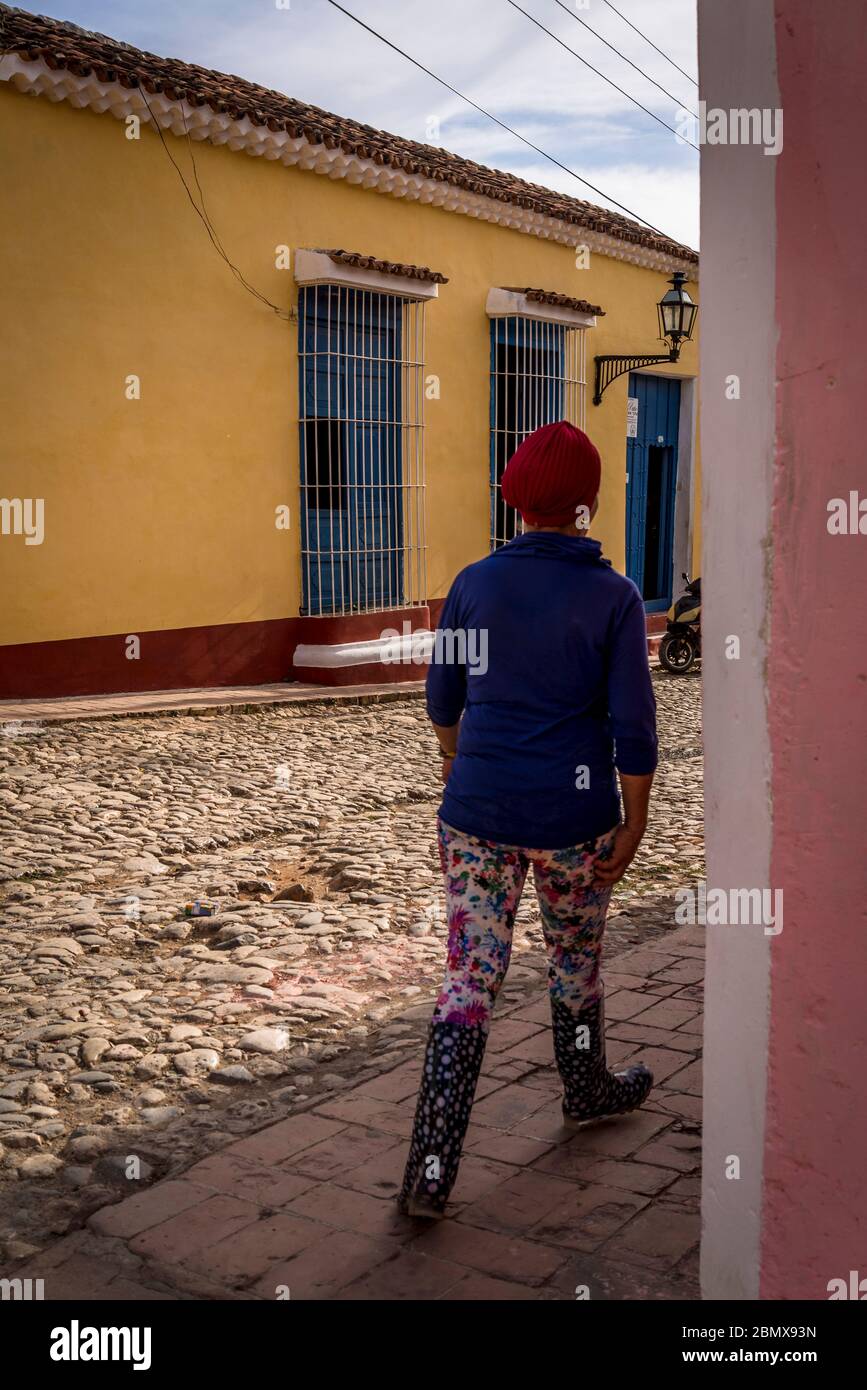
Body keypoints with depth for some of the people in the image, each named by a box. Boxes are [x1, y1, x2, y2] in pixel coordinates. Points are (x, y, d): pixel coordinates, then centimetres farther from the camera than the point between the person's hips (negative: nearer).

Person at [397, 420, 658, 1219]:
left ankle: (431, 1173, 3)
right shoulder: (615, 599, -10)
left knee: (469, 980, 6)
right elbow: (633, 727, -12)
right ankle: (588, 1091, 48)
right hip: (572, 821, -2)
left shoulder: (473, 584, -2)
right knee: (576, 956, 23)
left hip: (477, 814, 2)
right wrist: (635, 825, 0)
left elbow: (443, 697, 10)